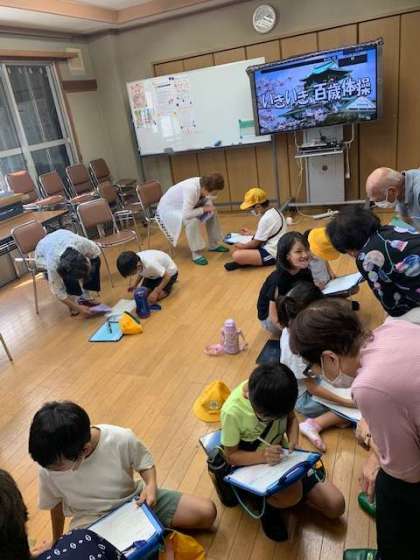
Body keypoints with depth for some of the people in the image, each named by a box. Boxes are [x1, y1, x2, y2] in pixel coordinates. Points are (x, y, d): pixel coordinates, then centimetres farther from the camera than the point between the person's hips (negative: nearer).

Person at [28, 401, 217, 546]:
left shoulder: (122, 439, -28)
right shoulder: (48, 469, -21)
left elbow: (144, 462, -6)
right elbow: (56, 504, 0)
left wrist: (151, 485, -25)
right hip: (92, 522, 1)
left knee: (206, 512, -10)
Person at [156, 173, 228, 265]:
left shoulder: (204, 184, -15)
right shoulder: (191, 189, -38)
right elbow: (186, 214, -43)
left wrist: (208, 207, -22)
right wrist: (204, 209, -29)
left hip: (184, 206, 9)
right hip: (168, 209, -8)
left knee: (212, 211, 2)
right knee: (192, 220, -34)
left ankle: (214, 245, 12)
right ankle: (196, 254, -21)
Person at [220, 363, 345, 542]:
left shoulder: (277, 390, -20)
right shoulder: (232, 412, -31)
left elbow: (291, 418, 0)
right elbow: (231, 455, -18)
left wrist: (293, 441, -20)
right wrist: (262, 456, -34)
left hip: (281, 454, 5)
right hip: (253, 465, -4)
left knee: (336, 506, -2)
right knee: (292, 496, -35)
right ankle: (268, 504, -2)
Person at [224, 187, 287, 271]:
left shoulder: (266, 219, -23)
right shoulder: (274, 211, 6)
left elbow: (256, 243, -15)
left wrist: (242, 246, 1)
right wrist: (251, 233, 21)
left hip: (272, 254, -11)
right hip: (274, 249, 11)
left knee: (236, 255, -27)